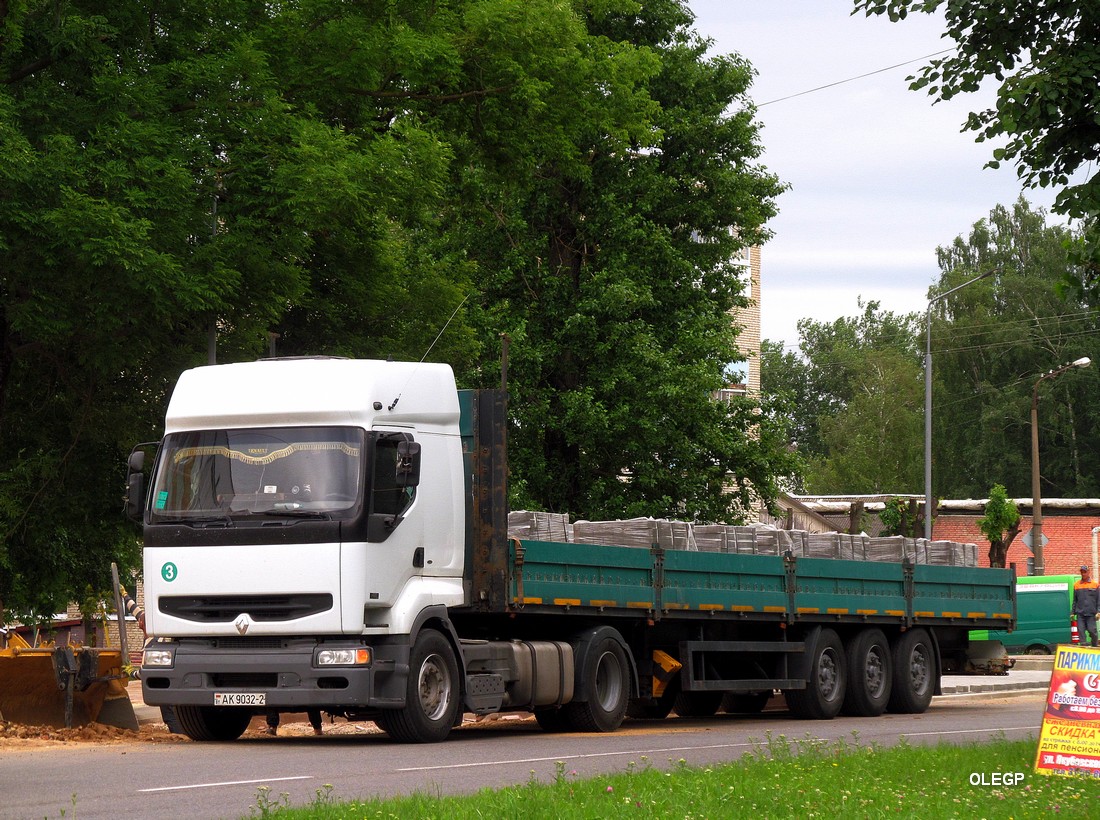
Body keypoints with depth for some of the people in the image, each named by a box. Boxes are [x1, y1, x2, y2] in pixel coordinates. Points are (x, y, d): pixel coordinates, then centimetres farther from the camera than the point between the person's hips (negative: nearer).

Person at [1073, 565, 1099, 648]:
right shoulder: (1076, 585, 12)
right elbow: (1074, 600, 16)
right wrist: (1073, 612, 11)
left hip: (1091, 613, -2)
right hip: (1080, 613, 2)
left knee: (1092, 630, -4)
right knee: (1081, 631, -4)